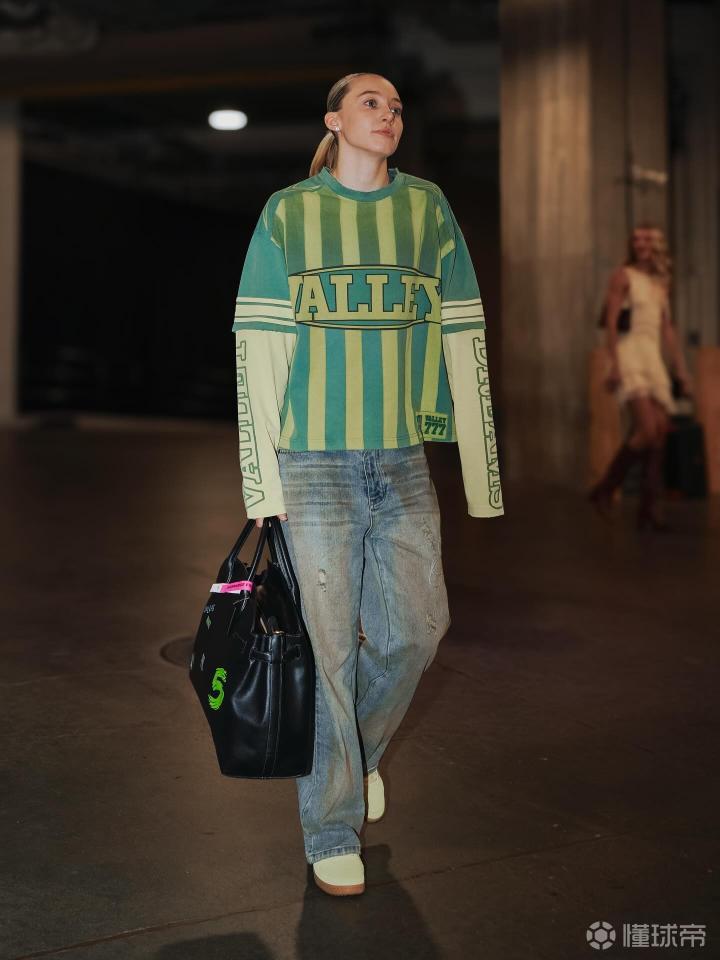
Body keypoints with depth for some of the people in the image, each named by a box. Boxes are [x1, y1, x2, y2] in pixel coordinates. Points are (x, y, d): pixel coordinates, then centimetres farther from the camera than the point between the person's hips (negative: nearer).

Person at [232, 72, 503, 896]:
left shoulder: (427, 208, 9)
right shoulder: (288, 213, 3)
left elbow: (461, 339, 7)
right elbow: (258, 348, -1)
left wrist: (479, 472, 2)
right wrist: (262, 478, -6)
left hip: (403, 459, 3)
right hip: (314, 460, -3)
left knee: (414, 629, 5)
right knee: (327, 643, 0)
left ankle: (360, 749, 36)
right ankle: (332, 833, 17)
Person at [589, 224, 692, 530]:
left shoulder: (661, 283, 20)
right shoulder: (623, 275, 1)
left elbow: (668, 329, 20)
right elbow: (611, 322, -8)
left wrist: (681, 370, 14)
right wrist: (614, 364, -19)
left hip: (653, 359, 7)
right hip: (629, 355, -7)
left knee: (661, 431, -4)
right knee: (647, 430, -21)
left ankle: (648, 507, 1)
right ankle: (605, 489, -6)